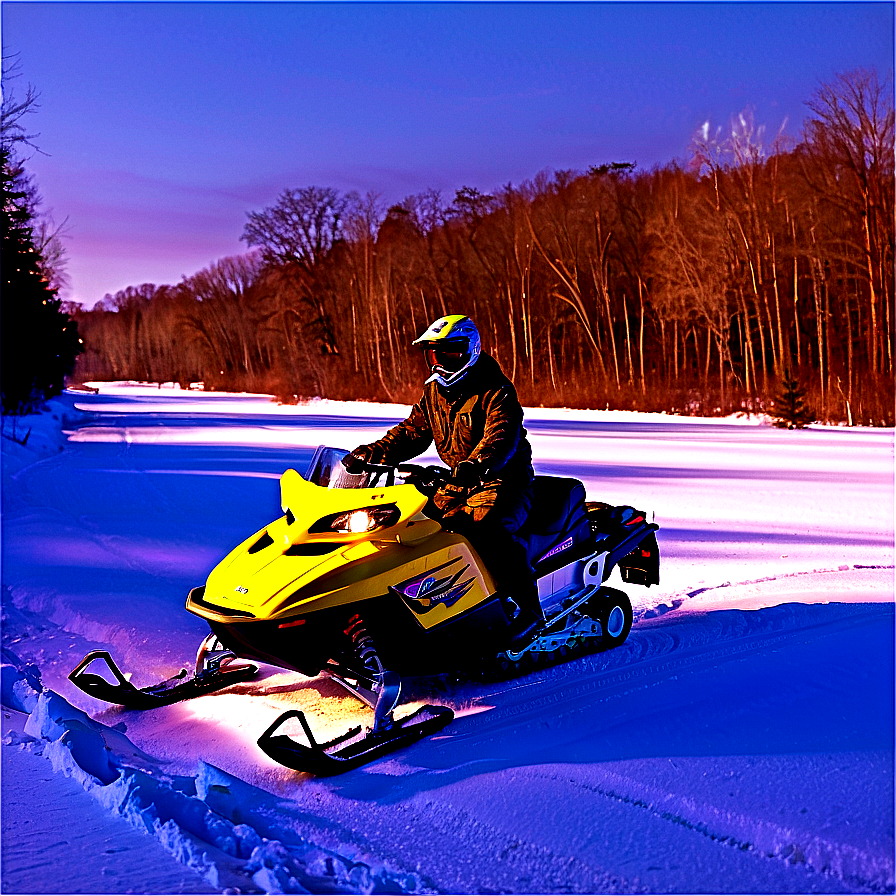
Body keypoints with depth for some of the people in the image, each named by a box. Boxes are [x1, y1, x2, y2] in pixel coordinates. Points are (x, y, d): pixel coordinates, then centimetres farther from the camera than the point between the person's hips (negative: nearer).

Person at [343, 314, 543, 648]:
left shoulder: (496, 392, -13)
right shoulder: (435, 392, 11)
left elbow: (502, 438, -29)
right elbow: (411, 432, 13)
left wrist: (476, 464, -50)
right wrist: (370, 453, -3)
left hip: (504, 479, -8)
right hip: (458, 482, 8)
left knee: (489, 525, -35)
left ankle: (530, 609, -26)